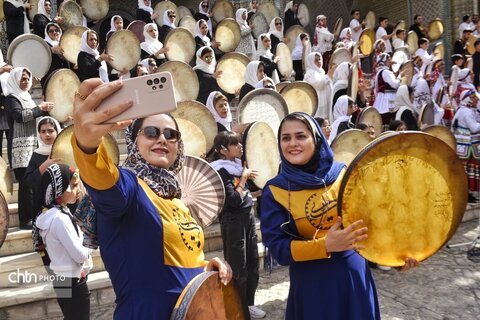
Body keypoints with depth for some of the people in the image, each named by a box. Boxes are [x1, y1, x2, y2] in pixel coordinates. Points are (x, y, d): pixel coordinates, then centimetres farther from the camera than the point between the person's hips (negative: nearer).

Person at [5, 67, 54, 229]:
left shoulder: (27, 97, 20)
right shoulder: (11, 98, -3)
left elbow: (33, 118, 25)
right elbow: (19, 116, -20)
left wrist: (44, 109, 10)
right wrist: (40, 108, -15)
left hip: (32, 145, 7)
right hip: (20, 147, -7)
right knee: (26, 183, -10)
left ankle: (33, 217, 10)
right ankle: (25, 220, -5)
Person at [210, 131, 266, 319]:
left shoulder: (238, 164, 9)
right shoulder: (222, 171, -16)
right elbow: (235, 200, -22)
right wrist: (244, 178, -13)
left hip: (248, 216, 9)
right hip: (233, 221, -9)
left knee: (253, 264, 16)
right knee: (238, 268, 2)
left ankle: (248, 304, 32)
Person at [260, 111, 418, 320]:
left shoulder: (342, 173, -5)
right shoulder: (275, 190, -10)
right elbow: (277, 247, -14)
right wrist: (325, 245, -26)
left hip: (353, 274, 2)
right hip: (311, 284, -2)